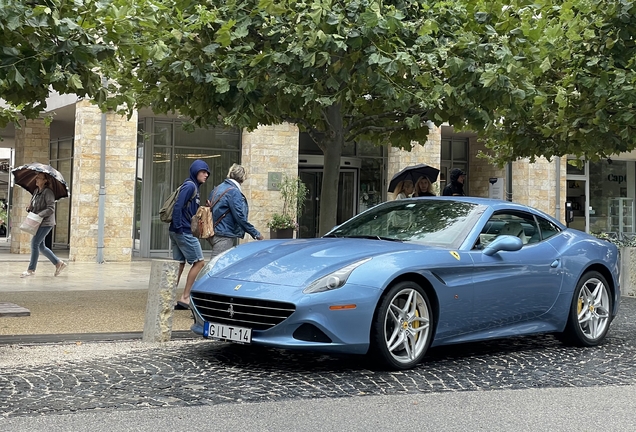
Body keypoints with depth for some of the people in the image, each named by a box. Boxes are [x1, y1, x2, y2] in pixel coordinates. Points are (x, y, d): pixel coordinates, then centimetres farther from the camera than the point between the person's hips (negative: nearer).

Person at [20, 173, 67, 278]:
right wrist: (29, 208, 1)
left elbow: (51, 209, -20)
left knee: (34, 243, -10)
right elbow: (33, 204, 24)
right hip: (39, 222, 9)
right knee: (40, 246, 11)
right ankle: (58, 263, 22)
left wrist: (39, 215, -25)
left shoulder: (47, 192, -14)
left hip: (46, 222, -9)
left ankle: (31, 269, -2)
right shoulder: (36, 191, 12)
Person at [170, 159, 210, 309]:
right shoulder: (190, 186, -12)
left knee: (179, 264, 10)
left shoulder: (193, 186, 17)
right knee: (199, 262, -3)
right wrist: (178, 227, -21)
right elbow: (178, 206, -21)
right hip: (184, 232, -9)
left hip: (179, 232, 9)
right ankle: (185, 297, -1)